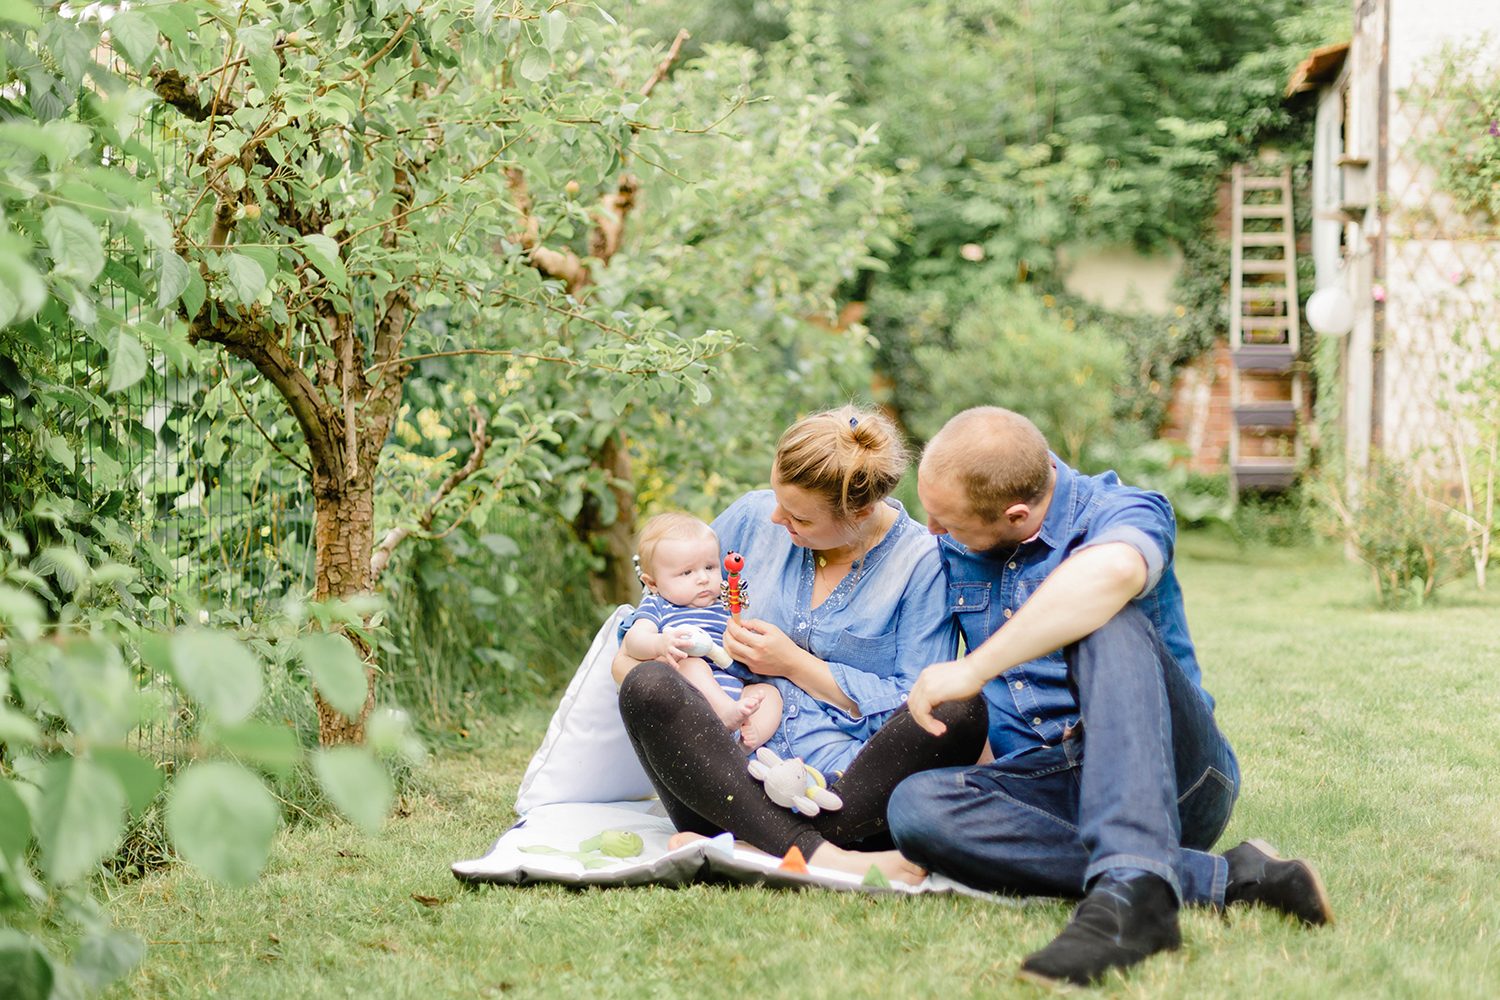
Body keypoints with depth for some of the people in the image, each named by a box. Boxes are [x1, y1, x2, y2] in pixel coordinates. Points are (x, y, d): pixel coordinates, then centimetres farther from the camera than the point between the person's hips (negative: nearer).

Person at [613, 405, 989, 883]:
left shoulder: (923, 563, 0)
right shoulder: (754, 517, 10)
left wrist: (796, 664, -6)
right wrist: (633, 654, 1)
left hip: (854, 789, -2)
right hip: (742, 786, 3)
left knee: (962, 709, -31)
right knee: (649, 685, -27)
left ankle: (740, 850, -40)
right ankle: (820, 856, -42)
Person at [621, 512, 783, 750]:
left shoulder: (724, 607, 28)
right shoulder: (655, 606, 13)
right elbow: (633, 641, -5)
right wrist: (661, 644, -29)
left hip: (734, 687, 6)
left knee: (770, 692, -13)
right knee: (692, 664, -31)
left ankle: (752, 737, -38)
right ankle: (729, 714, -50)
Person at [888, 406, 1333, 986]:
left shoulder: (1122, 514, -10)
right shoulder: (955, 548, 11)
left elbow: (1109, 573, -37)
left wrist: (973, 671, -34)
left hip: (1172, 780, -6)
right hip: (1052, 791, 6)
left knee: (1106, 623, -33)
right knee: (914, 808, -27)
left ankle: (1130, 890, -52)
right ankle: (1218, 879, -32)